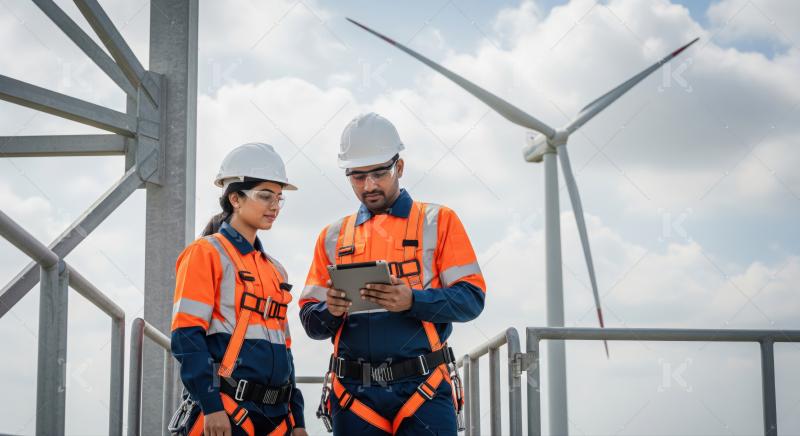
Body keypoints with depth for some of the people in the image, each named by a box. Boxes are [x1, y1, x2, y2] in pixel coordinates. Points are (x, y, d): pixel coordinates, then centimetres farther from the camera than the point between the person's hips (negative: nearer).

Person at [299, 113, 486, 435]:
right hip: (355, 393, 3)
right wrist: (330, 310, -11)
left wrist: (412, 301, -20)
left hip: (423, 391, -3)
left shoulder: (438, 222, 7)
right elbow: (310, 321, 13)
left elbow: (471, 298, -2)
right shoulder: (333, 237, 16)